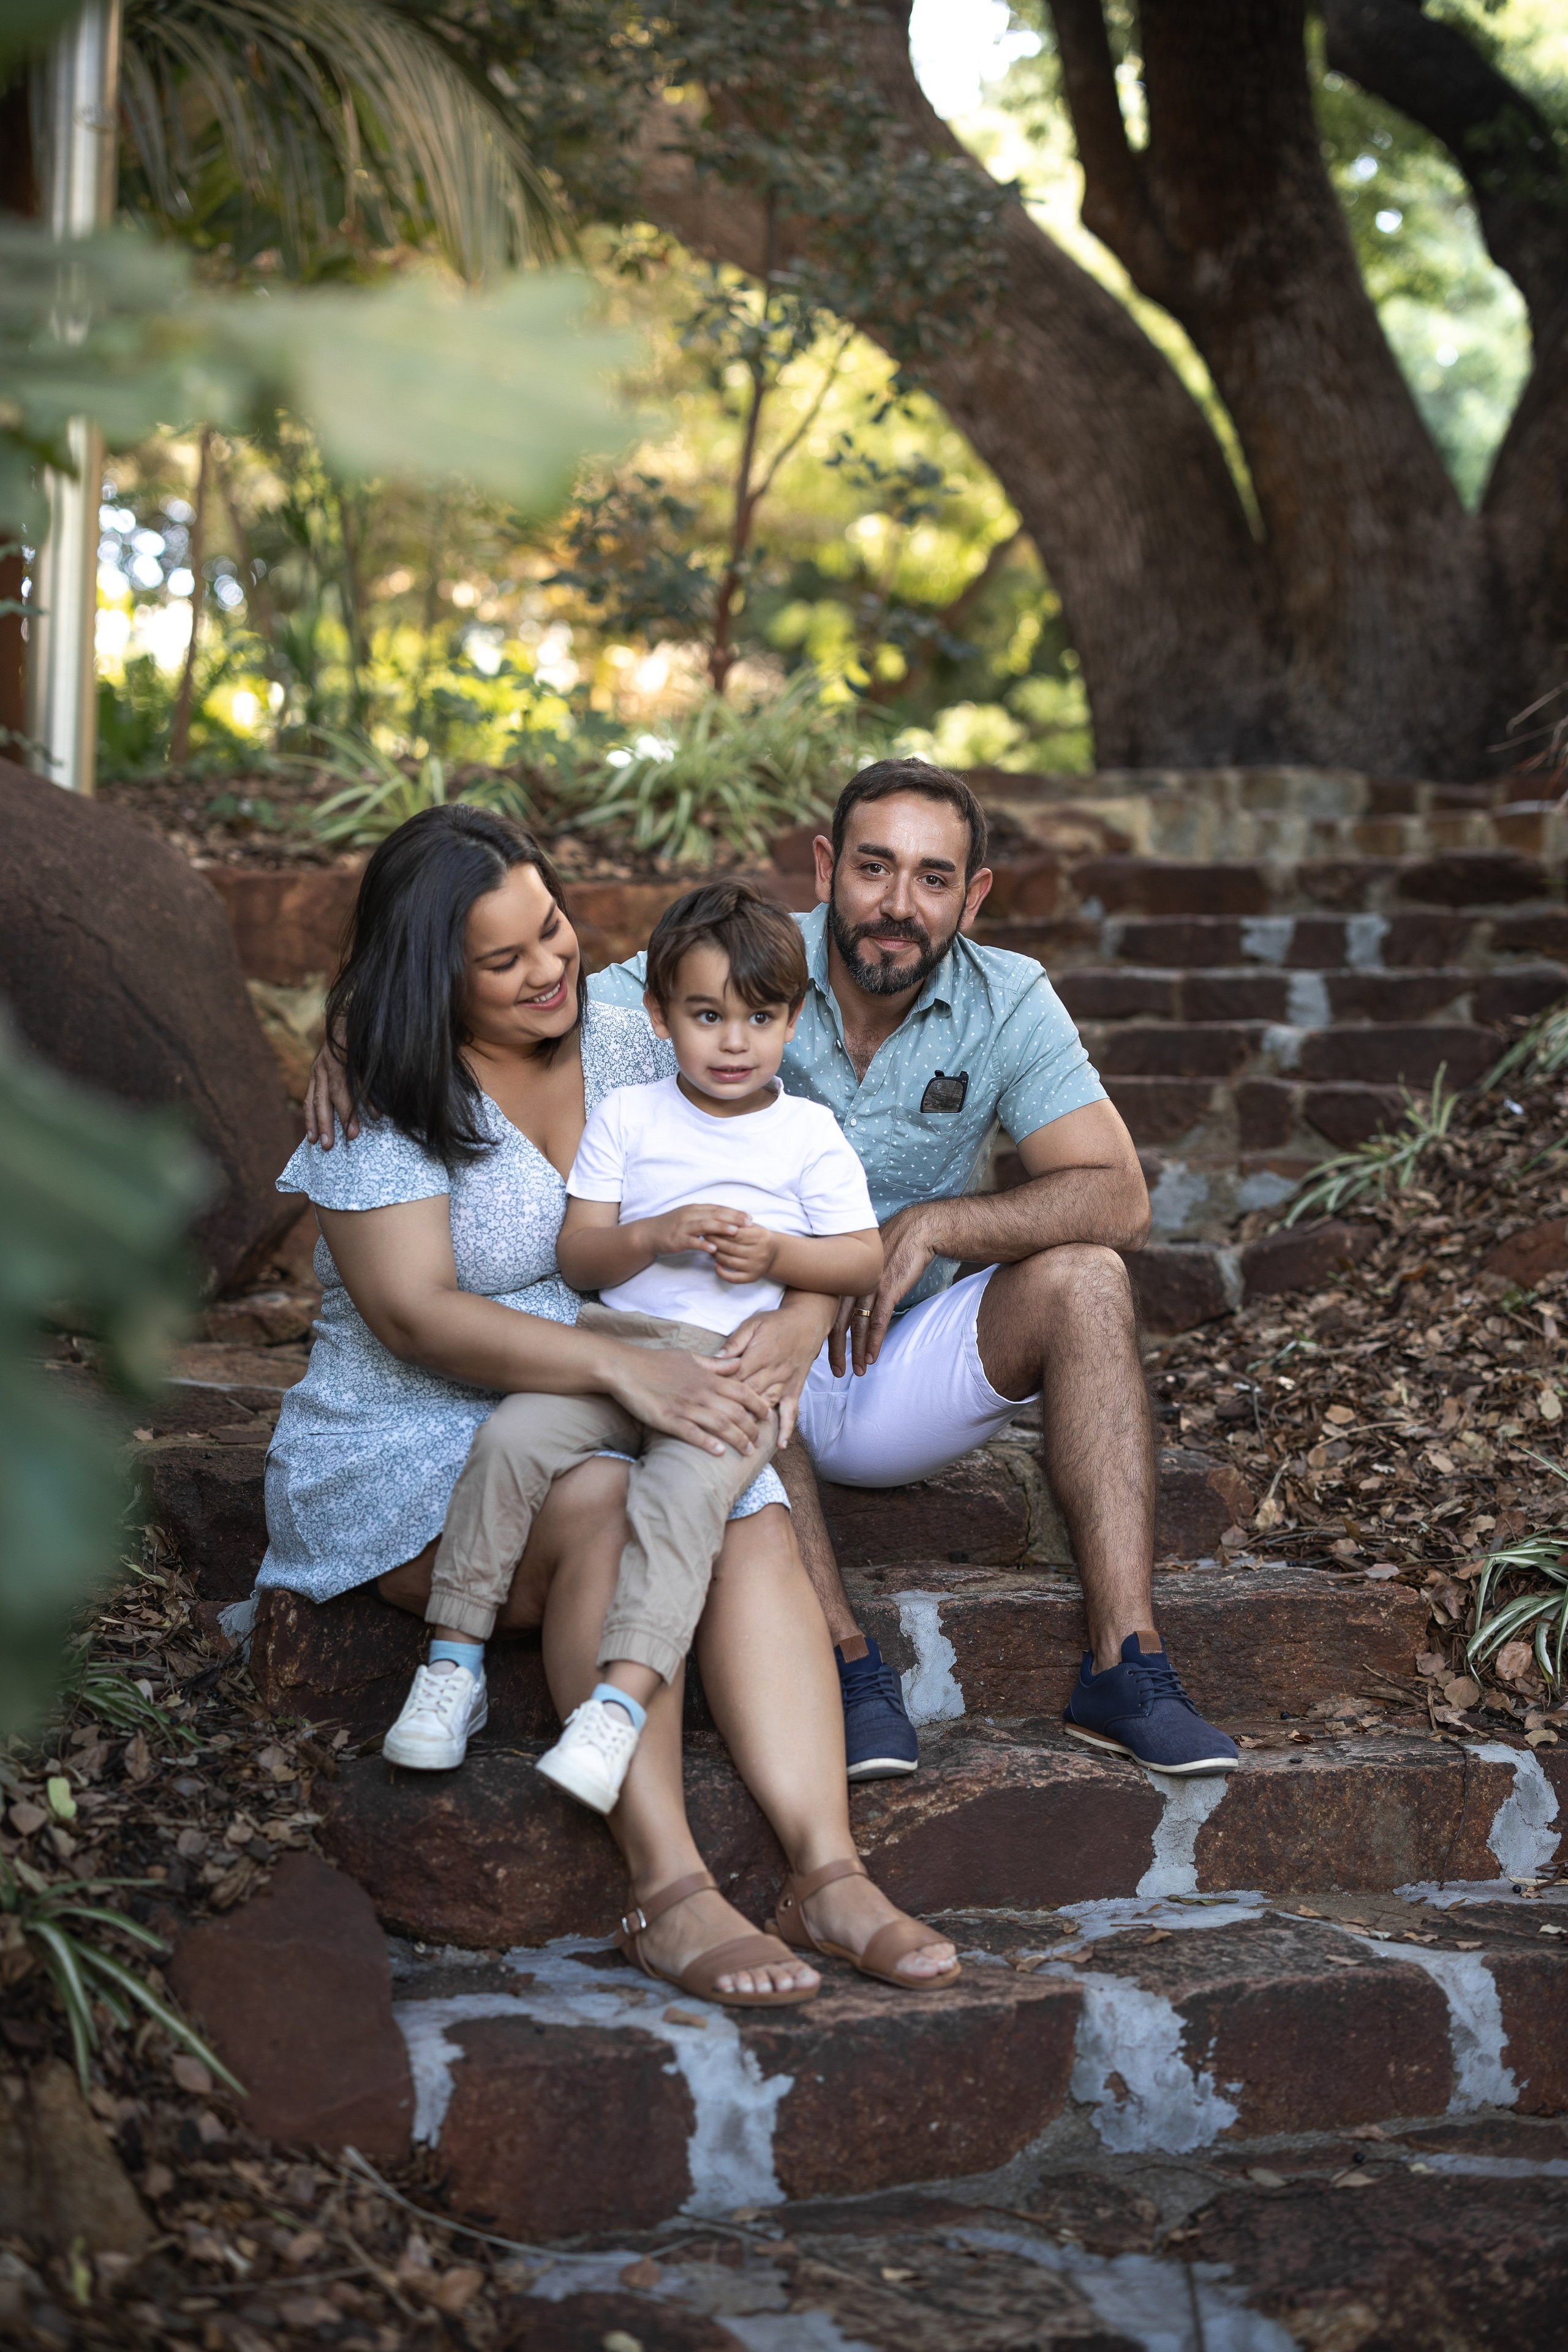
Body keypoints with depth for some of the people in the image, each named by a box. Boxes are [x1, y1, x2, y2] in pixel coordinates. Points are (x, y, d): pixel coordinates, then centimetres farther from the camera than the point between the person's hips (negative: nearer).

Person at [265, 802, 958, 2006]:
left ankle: (828, 1867, -36)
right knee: (606, 1511, -34)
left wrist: (800, 1318, -18)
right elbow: (416, 1317, -19)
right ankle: (669, 1891, -38)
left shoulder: (634, 1049, 7)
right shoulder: (382, 1105, -7)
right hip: (409, 1449, -4)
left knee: (759, 1524, -27)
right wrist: (626, 1368, -31)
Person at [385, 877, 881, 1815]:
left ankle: (622, 1700, -38)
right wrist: (656, 1236, -14)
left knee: (683, 1491, -31)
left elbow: (865, 1259, 7)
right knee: (511, 1437, -23)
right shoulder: (626, 1115, 10)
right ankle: (454, 1660, -13)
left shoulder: (811, 1134, 8)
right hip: (614, 1345, 2)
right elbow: (576, 1254, 5)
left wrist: (777, 1255, -11)